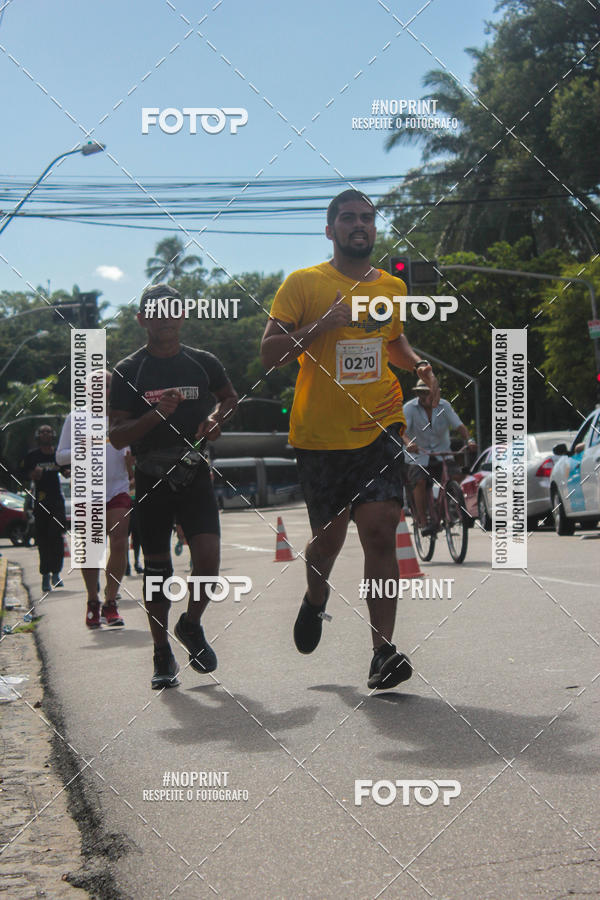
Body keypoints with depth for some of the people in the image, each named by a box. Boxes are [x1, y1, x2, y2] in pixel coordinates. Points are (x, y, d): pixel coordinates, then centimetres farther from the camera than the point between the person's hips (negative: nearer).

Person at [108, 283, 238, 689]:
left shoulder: (203, 363, 4)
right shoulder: (128, 372, -3)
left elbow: (230, 396, 24)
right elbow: (117, 436, -6)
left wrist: (216, 417, 3)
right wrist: (154, 415, -21)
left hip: (195, 476, 1)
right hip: (151, 481, -1)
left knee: (208, 560, -13)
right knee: (157, 569, 4)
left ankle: (191, 625, 15)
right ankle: (163, 654, 18)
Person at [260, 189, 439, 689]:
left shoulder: (392, 287, 12)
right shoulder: (304, 284, -1)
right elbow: (270, 354, -5)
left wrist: (418, 364, 9)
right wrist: (321, 326, -19)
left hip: (380, 428, 2)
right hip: (320, 434, -2)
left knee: (379, 531, -13)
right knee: (329, 536, 9)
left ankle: (383, 651, -11)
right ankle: (315, 600, 43)